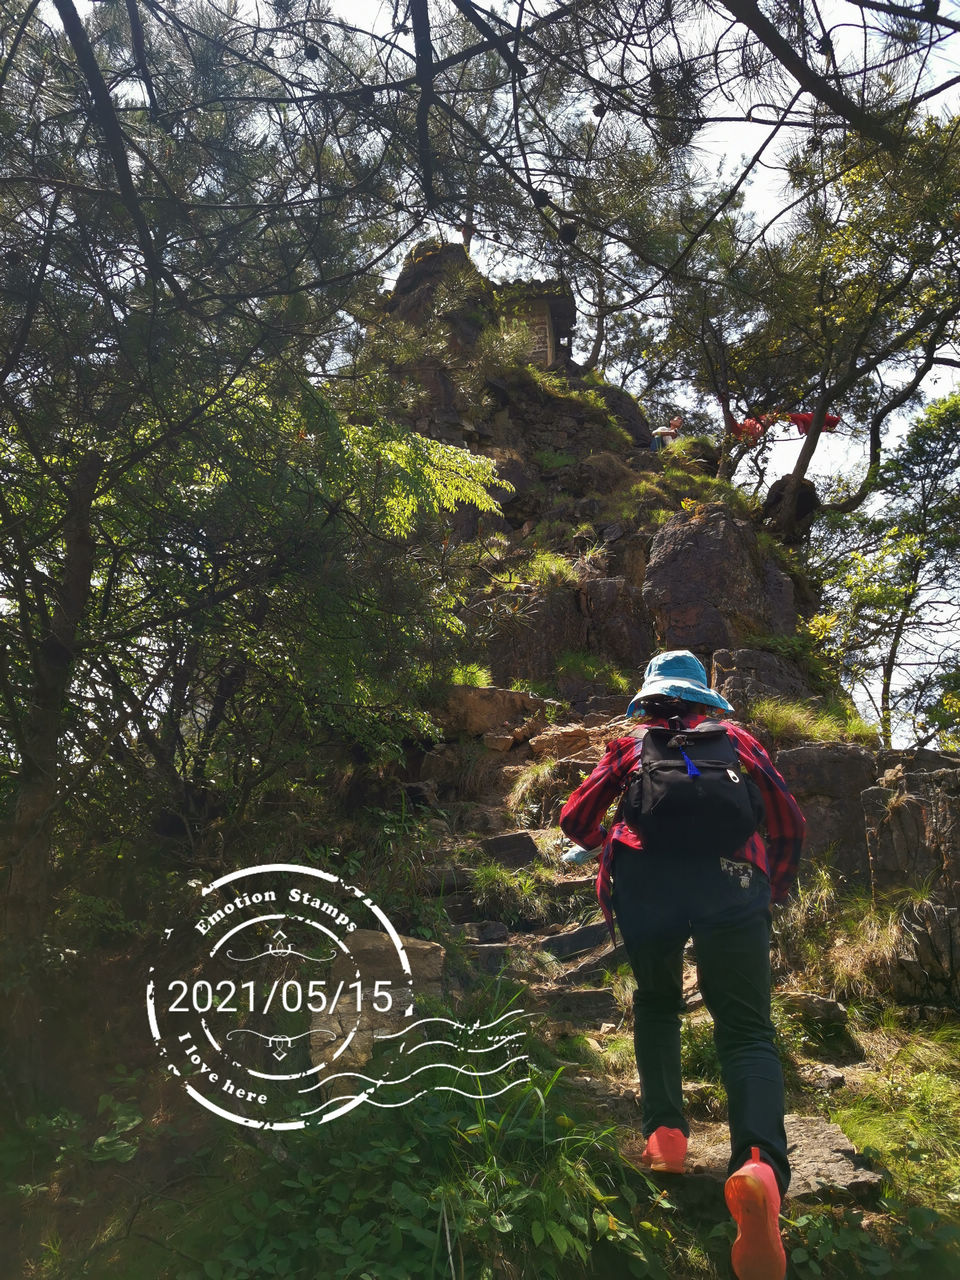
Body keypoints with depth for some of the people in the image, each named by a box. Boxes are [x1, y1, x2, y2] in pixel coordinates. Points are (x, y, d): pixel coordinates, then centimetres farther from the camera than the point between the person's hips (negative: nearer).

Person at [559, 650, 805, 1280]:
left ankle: (666, 1131, 8)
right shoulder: (733, 738, 26)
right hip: (729, 882, 0)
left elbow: (576, 820, 23)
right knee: (747, 1030, 2)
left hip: (643, 880, 1)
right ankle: (760, 1163, -25)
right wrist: (775, 888, 33)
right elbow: (790, 818, 20)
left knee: (656, 1005, 25)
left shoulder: (630, 746, 26)